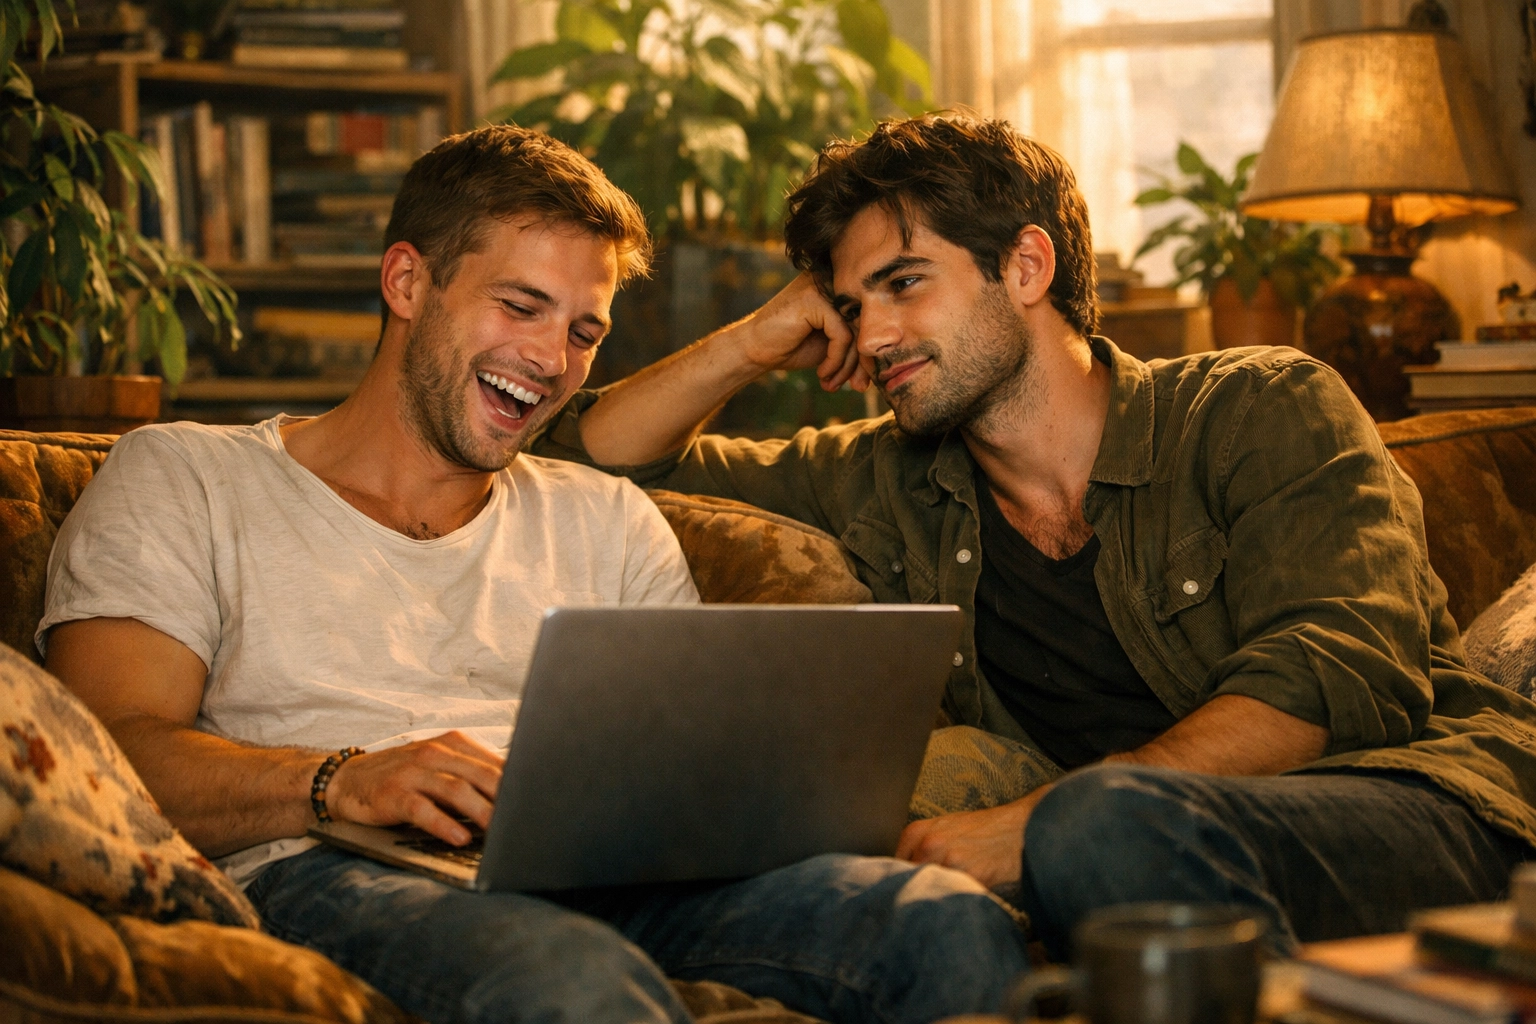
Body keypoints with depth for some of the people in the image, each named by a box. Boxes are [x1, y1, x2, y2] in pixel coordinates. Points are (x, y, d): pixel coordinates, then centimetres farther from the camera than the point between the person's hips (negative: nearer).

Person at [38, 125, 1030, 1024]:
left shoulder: (605, 518, 30)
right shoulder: (180, 480, 16)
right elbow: (111, 756, 1)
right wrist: (344, 782, -18)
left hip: (602, 874, 5)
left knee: (958, 925, -25)